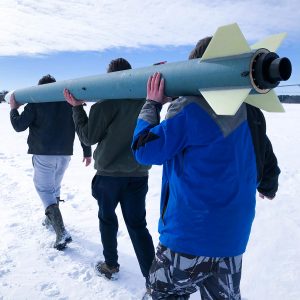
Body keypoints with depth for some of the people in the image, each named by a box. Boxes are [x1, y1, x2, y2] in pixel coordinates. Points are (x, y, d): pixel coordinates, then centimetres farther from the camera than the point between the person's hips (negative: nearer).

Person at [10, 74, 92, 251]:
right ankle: (51, 219, 41)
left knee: (45, 189, 0)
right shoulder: (70, 102, 7)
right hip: (65, 154, 5)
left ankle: (61, 232, -12)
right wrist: (87, 152, 10)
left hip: (43, 154, -5)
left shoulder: (36, 103, -5)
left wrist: (14, 109, 15)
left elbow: (19, 126, -3)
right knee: (55, 186, 24)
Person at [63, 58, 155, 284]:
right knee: (138, 225, 9)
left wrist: (77, 108, 1)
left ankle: (111, 266, 32)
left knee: (107, 218, 19)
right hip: (139, 174, 3)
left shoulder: (107, 102, -13)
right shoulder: (146, 99, 0)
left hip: (109, 173, -3)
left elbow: (89, 137, -7)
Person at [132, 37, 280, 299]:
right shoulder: (250, 112, 3)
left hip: (190, 236, -6)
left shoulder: (189, 108, -18)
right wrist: (268, 186, 35)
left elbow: (145, 150, -12)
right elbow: (265, 159, 15)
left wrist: (152, 105, -1)